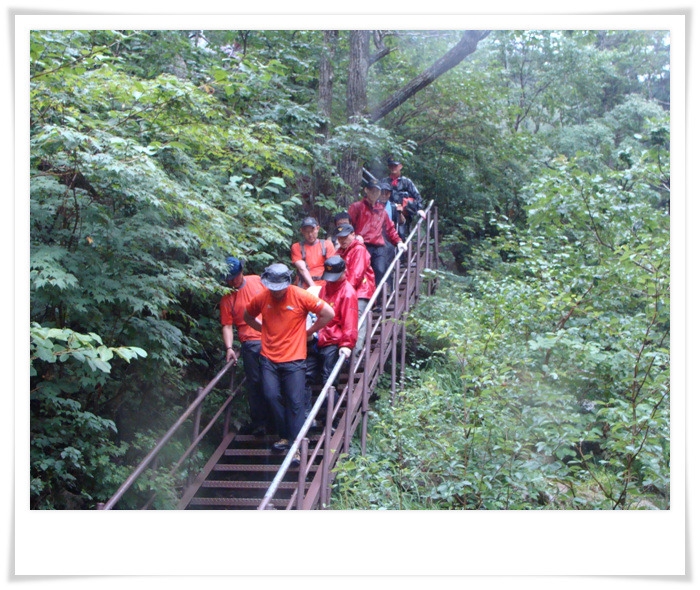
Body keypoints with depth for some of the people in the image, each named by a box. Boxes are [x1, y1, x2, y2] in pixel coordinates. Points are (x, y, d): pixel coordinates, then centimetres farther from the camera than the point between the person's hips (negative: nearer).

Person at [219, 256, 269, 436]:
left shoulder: (257, 281, 4)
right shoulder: (226, 298, 2)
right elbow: (227, 326, 0)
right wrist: (229, 348, -13)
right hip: (251, 344, 0)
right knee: (254, 382, 3)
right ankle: (258, 421, 14)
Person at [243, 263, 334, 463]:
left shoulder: (301, 296, -10)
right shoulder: (261, 298, -1)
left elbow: (328, 313, -6)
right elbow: (247, 316, 19)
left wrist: (308, 331, 0)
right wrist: (264, 330, 10)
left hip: (294, 359, -3)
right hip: (269, 359, 3)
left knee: (295, 402, -4)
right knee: (272, 397, 0)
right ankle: (285, 436, 20)